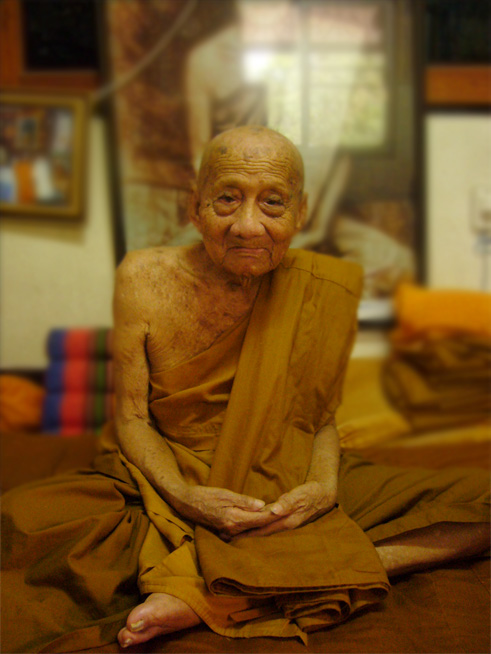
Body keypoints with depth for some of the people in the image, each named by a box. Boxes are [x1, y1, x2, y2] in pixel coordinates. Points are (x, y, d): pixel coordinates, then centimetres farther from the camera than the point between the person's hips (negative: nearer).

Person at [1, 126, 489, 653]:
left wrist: (324, 485, -20)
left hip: (286, 488, 2)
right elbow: (132, 416, -6)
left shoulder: (321, 290, -9)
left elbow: (321, 412, 1)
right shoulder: (144, 279, -11)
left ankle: (205, 594, -27)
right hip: (168, 482, -1)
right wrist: (183, 497, -24)